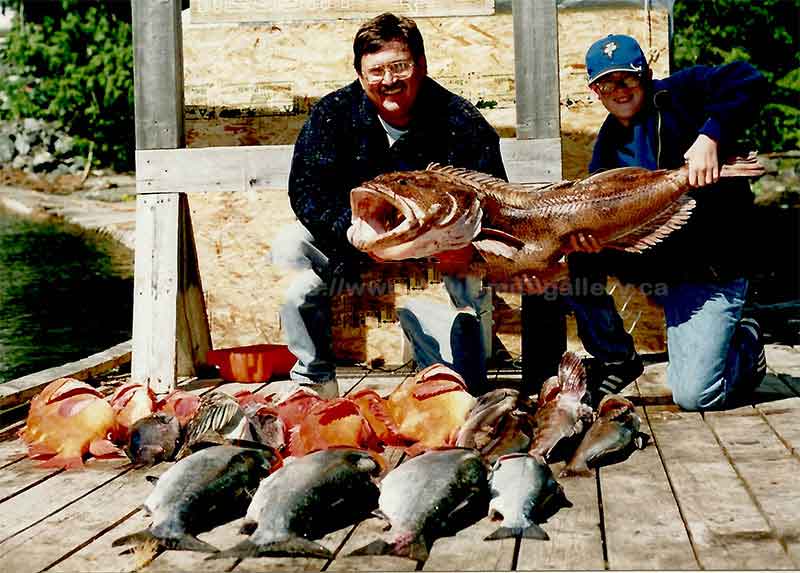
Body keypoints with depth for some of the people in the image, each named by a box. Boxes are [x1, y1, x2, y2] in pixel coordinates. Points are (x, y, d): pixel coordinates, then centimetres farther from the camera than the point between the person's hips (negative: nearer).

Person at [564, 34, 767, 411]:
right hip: (646, 262, 6)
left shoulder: (677, 95, -7)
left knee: (694, 396, -13)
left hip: (709, 272, -6)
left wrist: (710, 136, -34)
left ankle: (746, 345, 23)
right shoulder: (608, 144, 8)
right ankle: (615, 359, 3)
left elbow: (747, 81, -21)